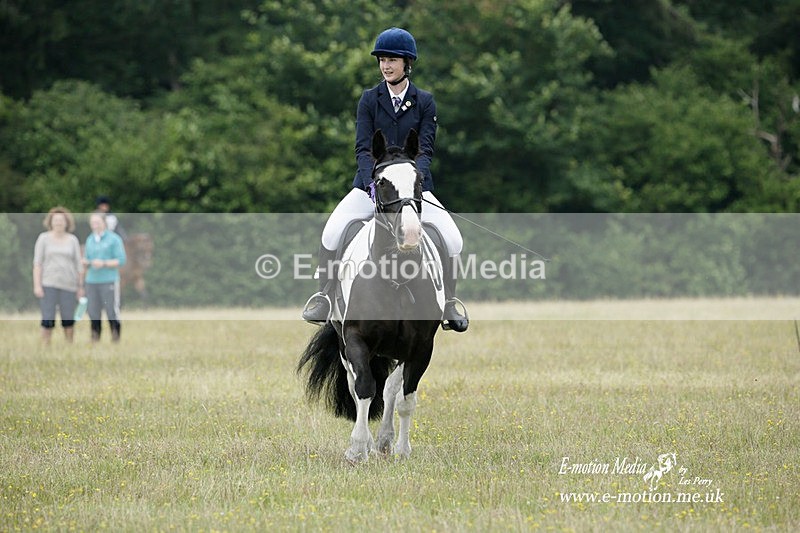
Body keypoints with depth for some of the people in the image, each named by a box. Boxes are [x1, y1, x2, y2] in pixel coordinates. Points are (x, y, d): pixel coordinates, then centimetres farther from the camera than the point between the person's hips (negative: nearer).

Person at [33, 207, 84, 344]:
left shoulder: (72, 240, 9)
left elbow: (78, 265, 10)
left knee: (69, 320, 2)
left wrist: (80, 286, 6)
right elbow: (37, 263, 2)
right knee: (48, 320, -7)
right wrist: (37, 285, -6)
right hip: (48, 284, -2)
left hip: (68, 285, 2)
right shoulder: (44, 238, 5)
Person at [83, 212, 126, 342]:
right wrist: (85, 262, -2)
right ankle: (95, 336, 7)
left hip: (109, 281, -5)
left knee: (112, 310, -6)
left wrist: (104, 263, -15)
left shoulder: (114, 239, 0)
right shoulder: (90, 240, 16)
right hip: (92, 281, 5)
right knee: (93, 311, 0)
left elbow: (121, 260, -5)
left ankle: (116, 336, 4)